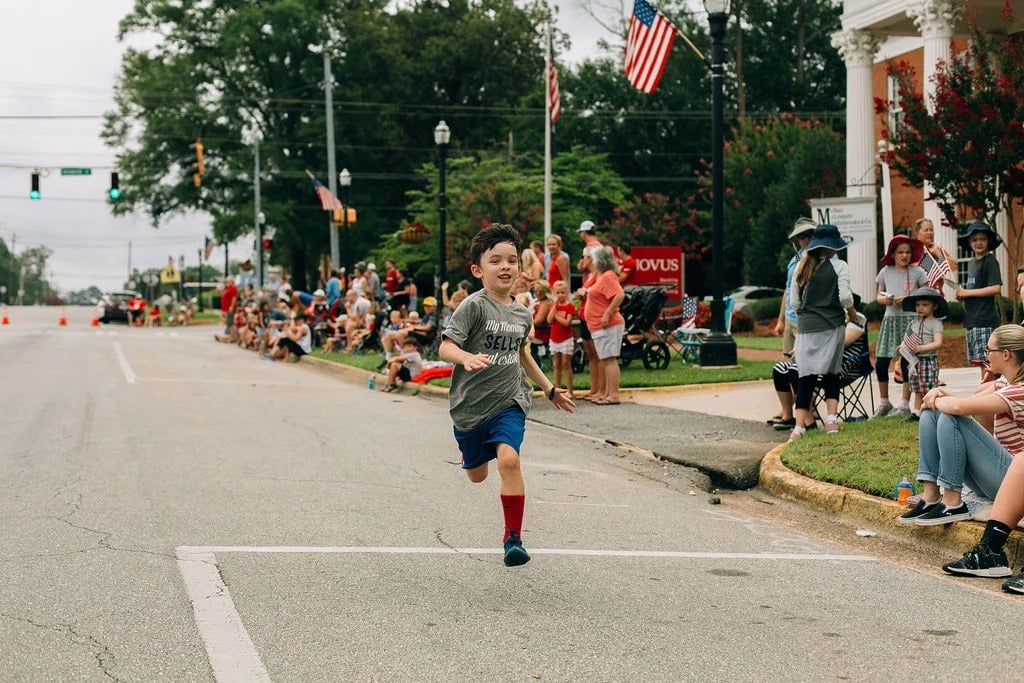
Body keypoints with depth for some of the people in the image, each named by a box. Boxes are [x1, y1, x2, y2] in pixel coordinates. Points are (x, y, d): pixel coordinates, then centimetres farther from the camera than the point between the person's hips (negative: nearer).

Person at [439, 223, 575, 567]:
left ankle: (513, 538, -15)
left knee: (508, 458, -24)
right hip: (470, 405, -2)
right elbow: (445, 347, -19)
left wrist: (549, 389, 27)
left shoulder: (522, 314, 4)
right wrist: (467, 358, -41)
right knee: (477, 476, 16)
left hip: (509, 401, 2)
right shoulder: (474, 306, -13)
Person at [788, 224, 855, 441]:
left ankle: (799, 426, -8)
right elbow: (845, 297, -9)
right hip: (832, 325, -2)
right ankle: (831, 419, 3)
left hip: (805, 326, 2)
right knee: (831, 372, 11)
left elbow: (795, 302, 7)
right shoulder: (839, 266, -3)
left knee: (806, 374, 0)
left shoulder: (801, 267, 8)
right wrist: (852, 313, 9)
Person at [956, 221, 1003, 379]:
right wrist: (962, 295, 4)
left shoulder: (990, 262, -7)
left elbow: (996, 289, -17)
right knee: (979, 361, 10)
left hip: (985, 319, -9)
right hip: (972, 319, 9)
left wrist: (967, 292, -12)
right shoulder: (972, 263, 18)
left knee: (985, 360, -11)